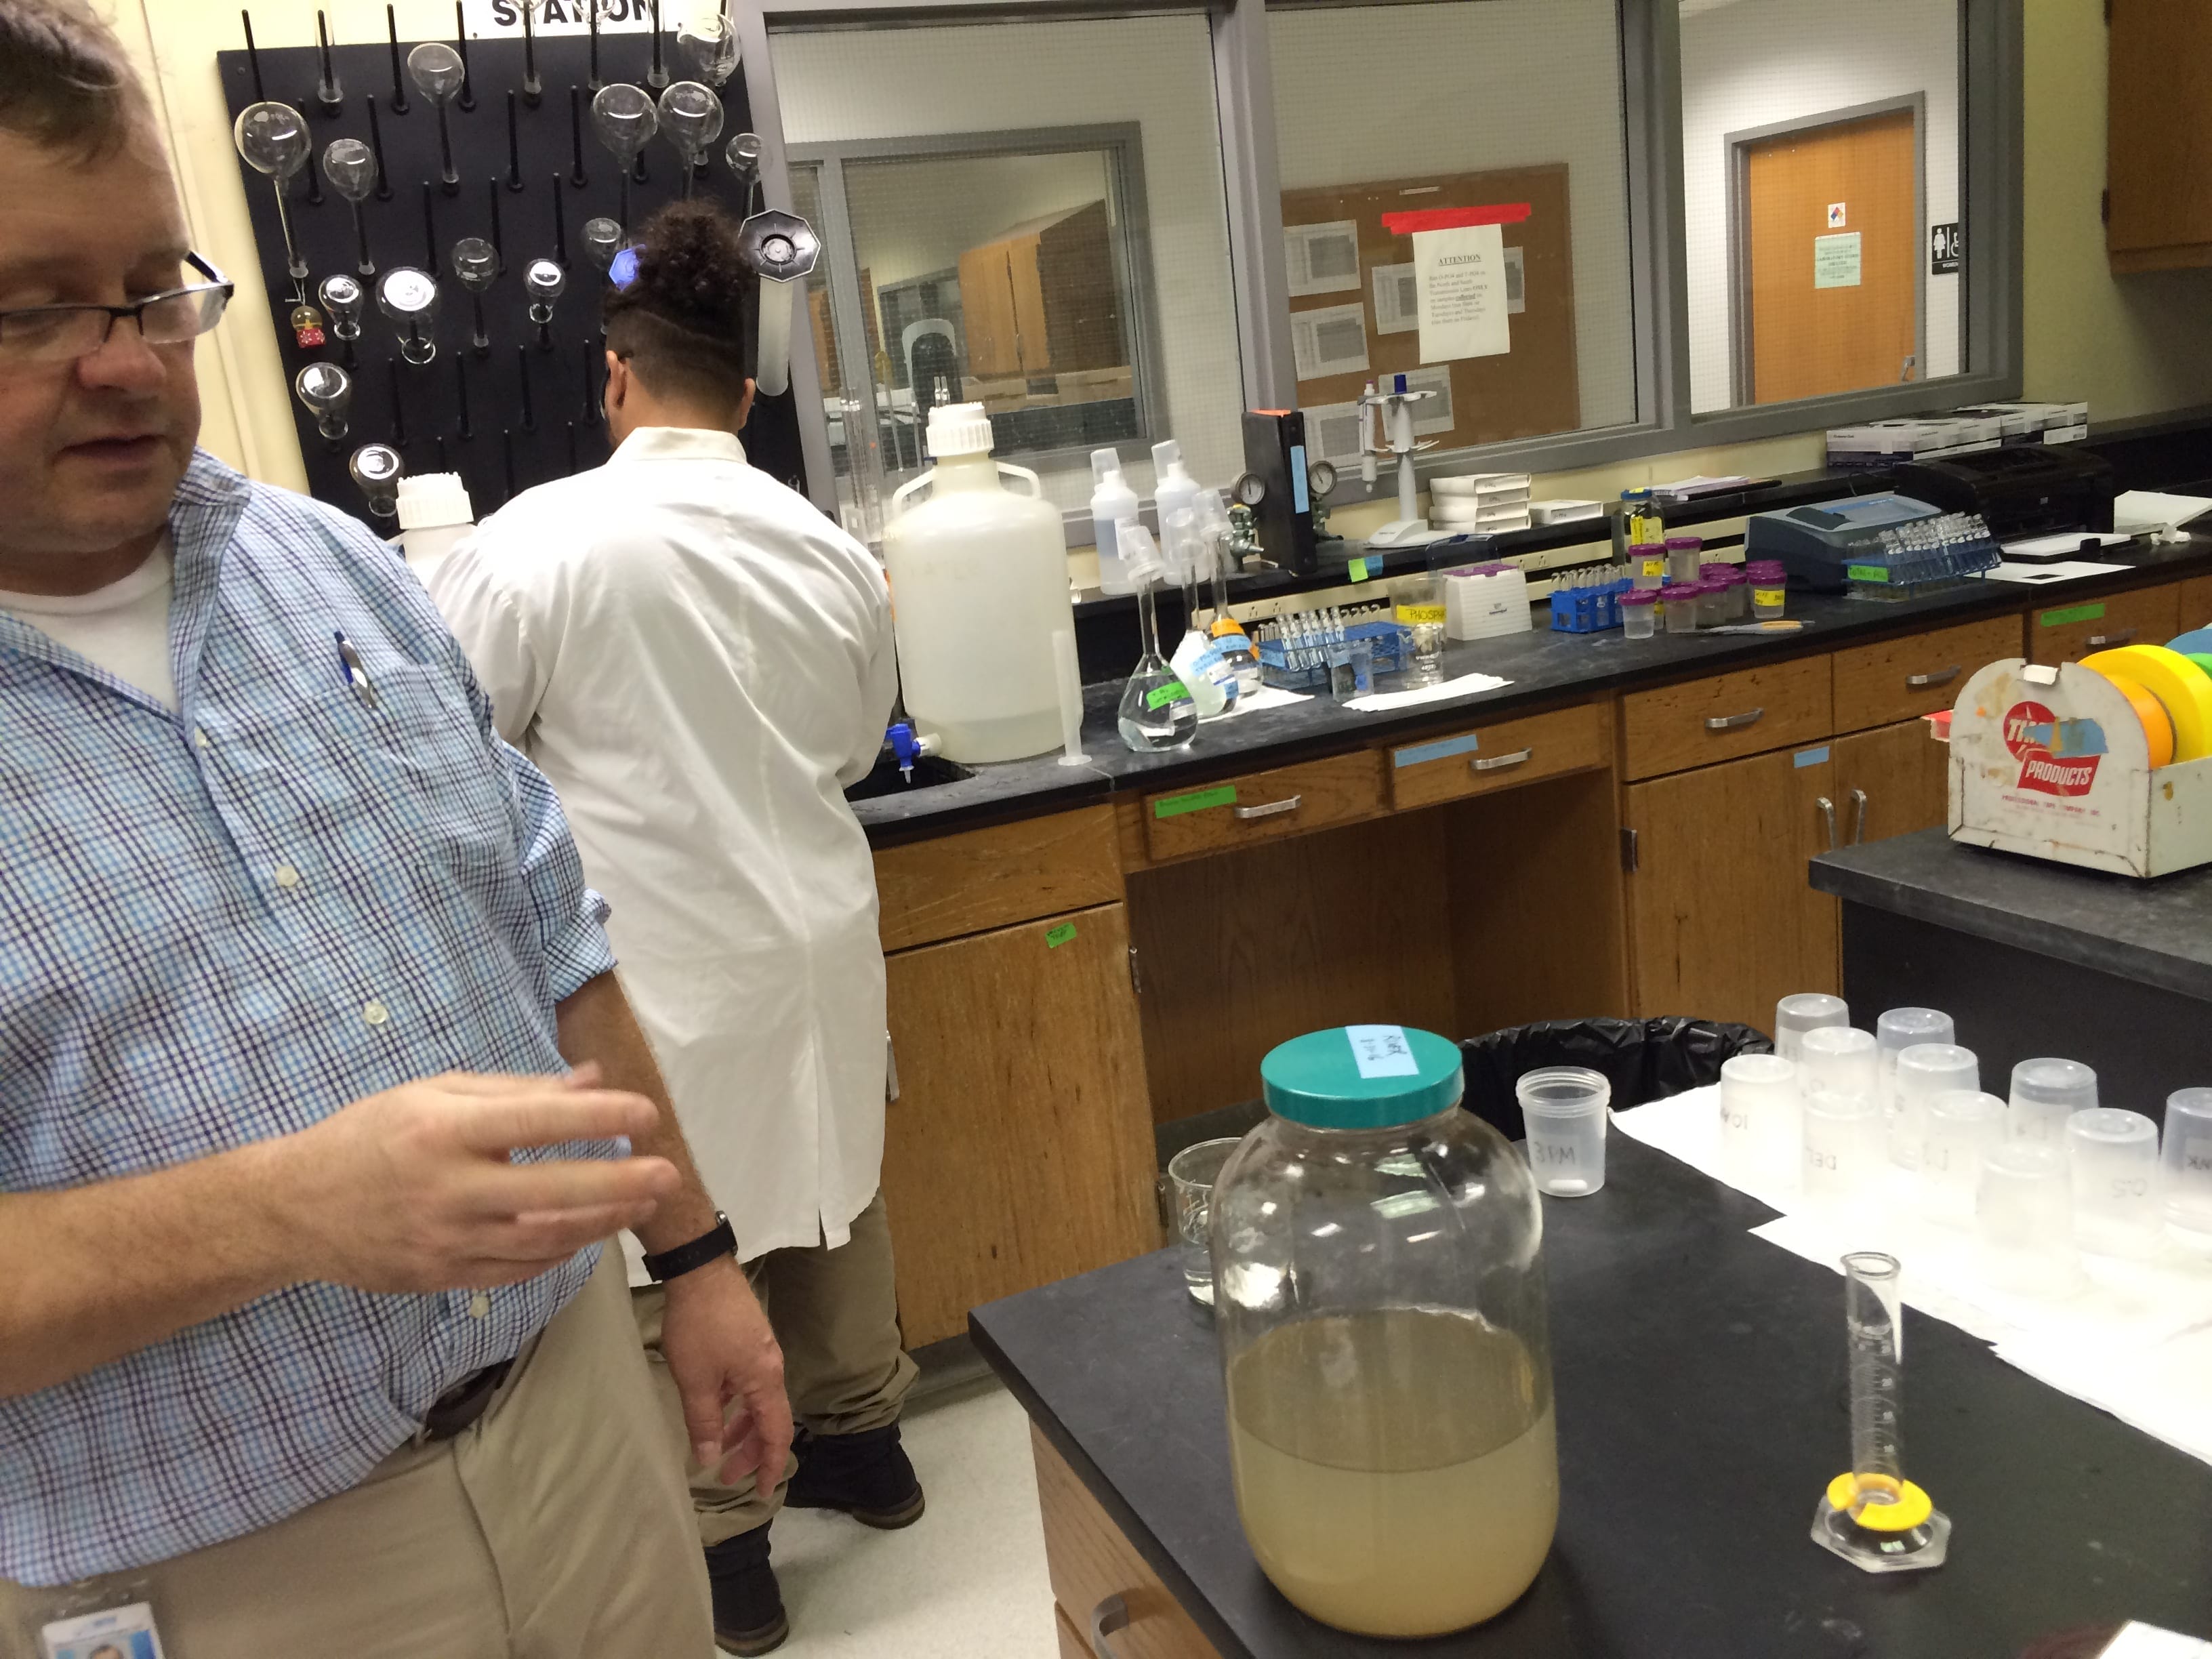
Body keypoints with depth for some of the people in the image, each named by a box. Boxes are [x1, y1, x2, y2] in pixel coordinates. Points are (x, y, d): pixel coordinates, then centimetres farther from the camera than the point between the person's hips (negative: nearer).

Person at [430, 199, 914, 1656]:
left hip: (658, 961, -4)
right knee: (831, 1197, 21)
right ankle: (862, 1445, 41)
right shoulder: (831, 553, -2)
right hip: (813, 947, 5)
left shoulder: (533, 542, -16)